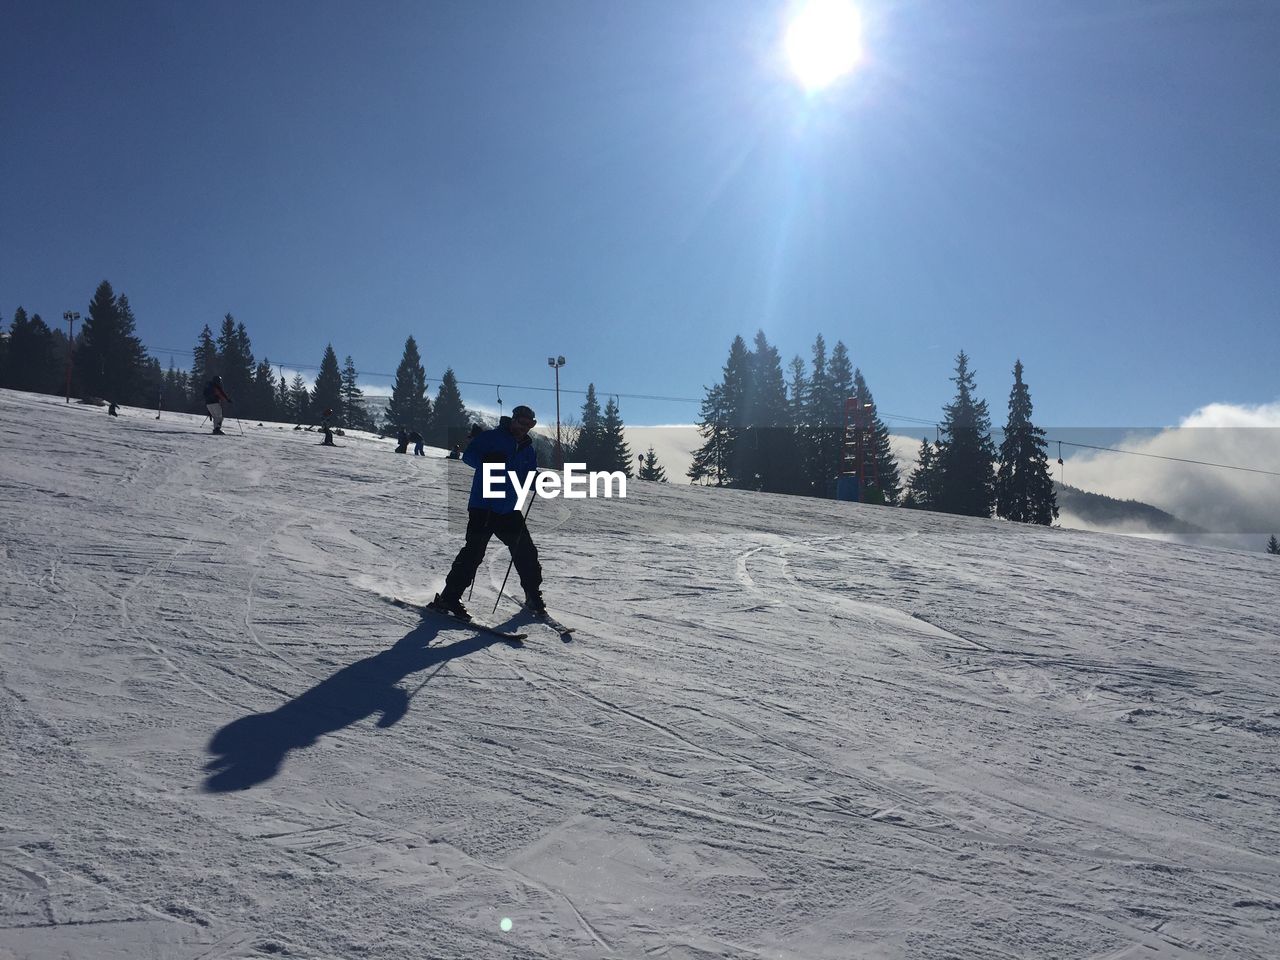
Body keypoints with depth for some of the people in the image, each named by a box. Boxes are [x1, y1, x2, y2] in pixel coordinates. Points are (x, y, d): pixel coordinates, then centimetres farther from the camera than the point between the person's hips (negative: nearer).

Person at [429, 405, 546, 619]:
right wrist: (486, 460, -31)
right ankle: (448, 598, -7)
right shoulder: (491, 437, -4)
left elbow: (528, 478, 17)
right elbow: (468, 456, -11)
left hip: (509, 511, 6)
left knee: (526, 553, 8)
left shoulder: (528, 450, 14)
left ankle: (533, 598, 24)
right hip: (483, 507, -6)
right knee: (473, 551, -14)